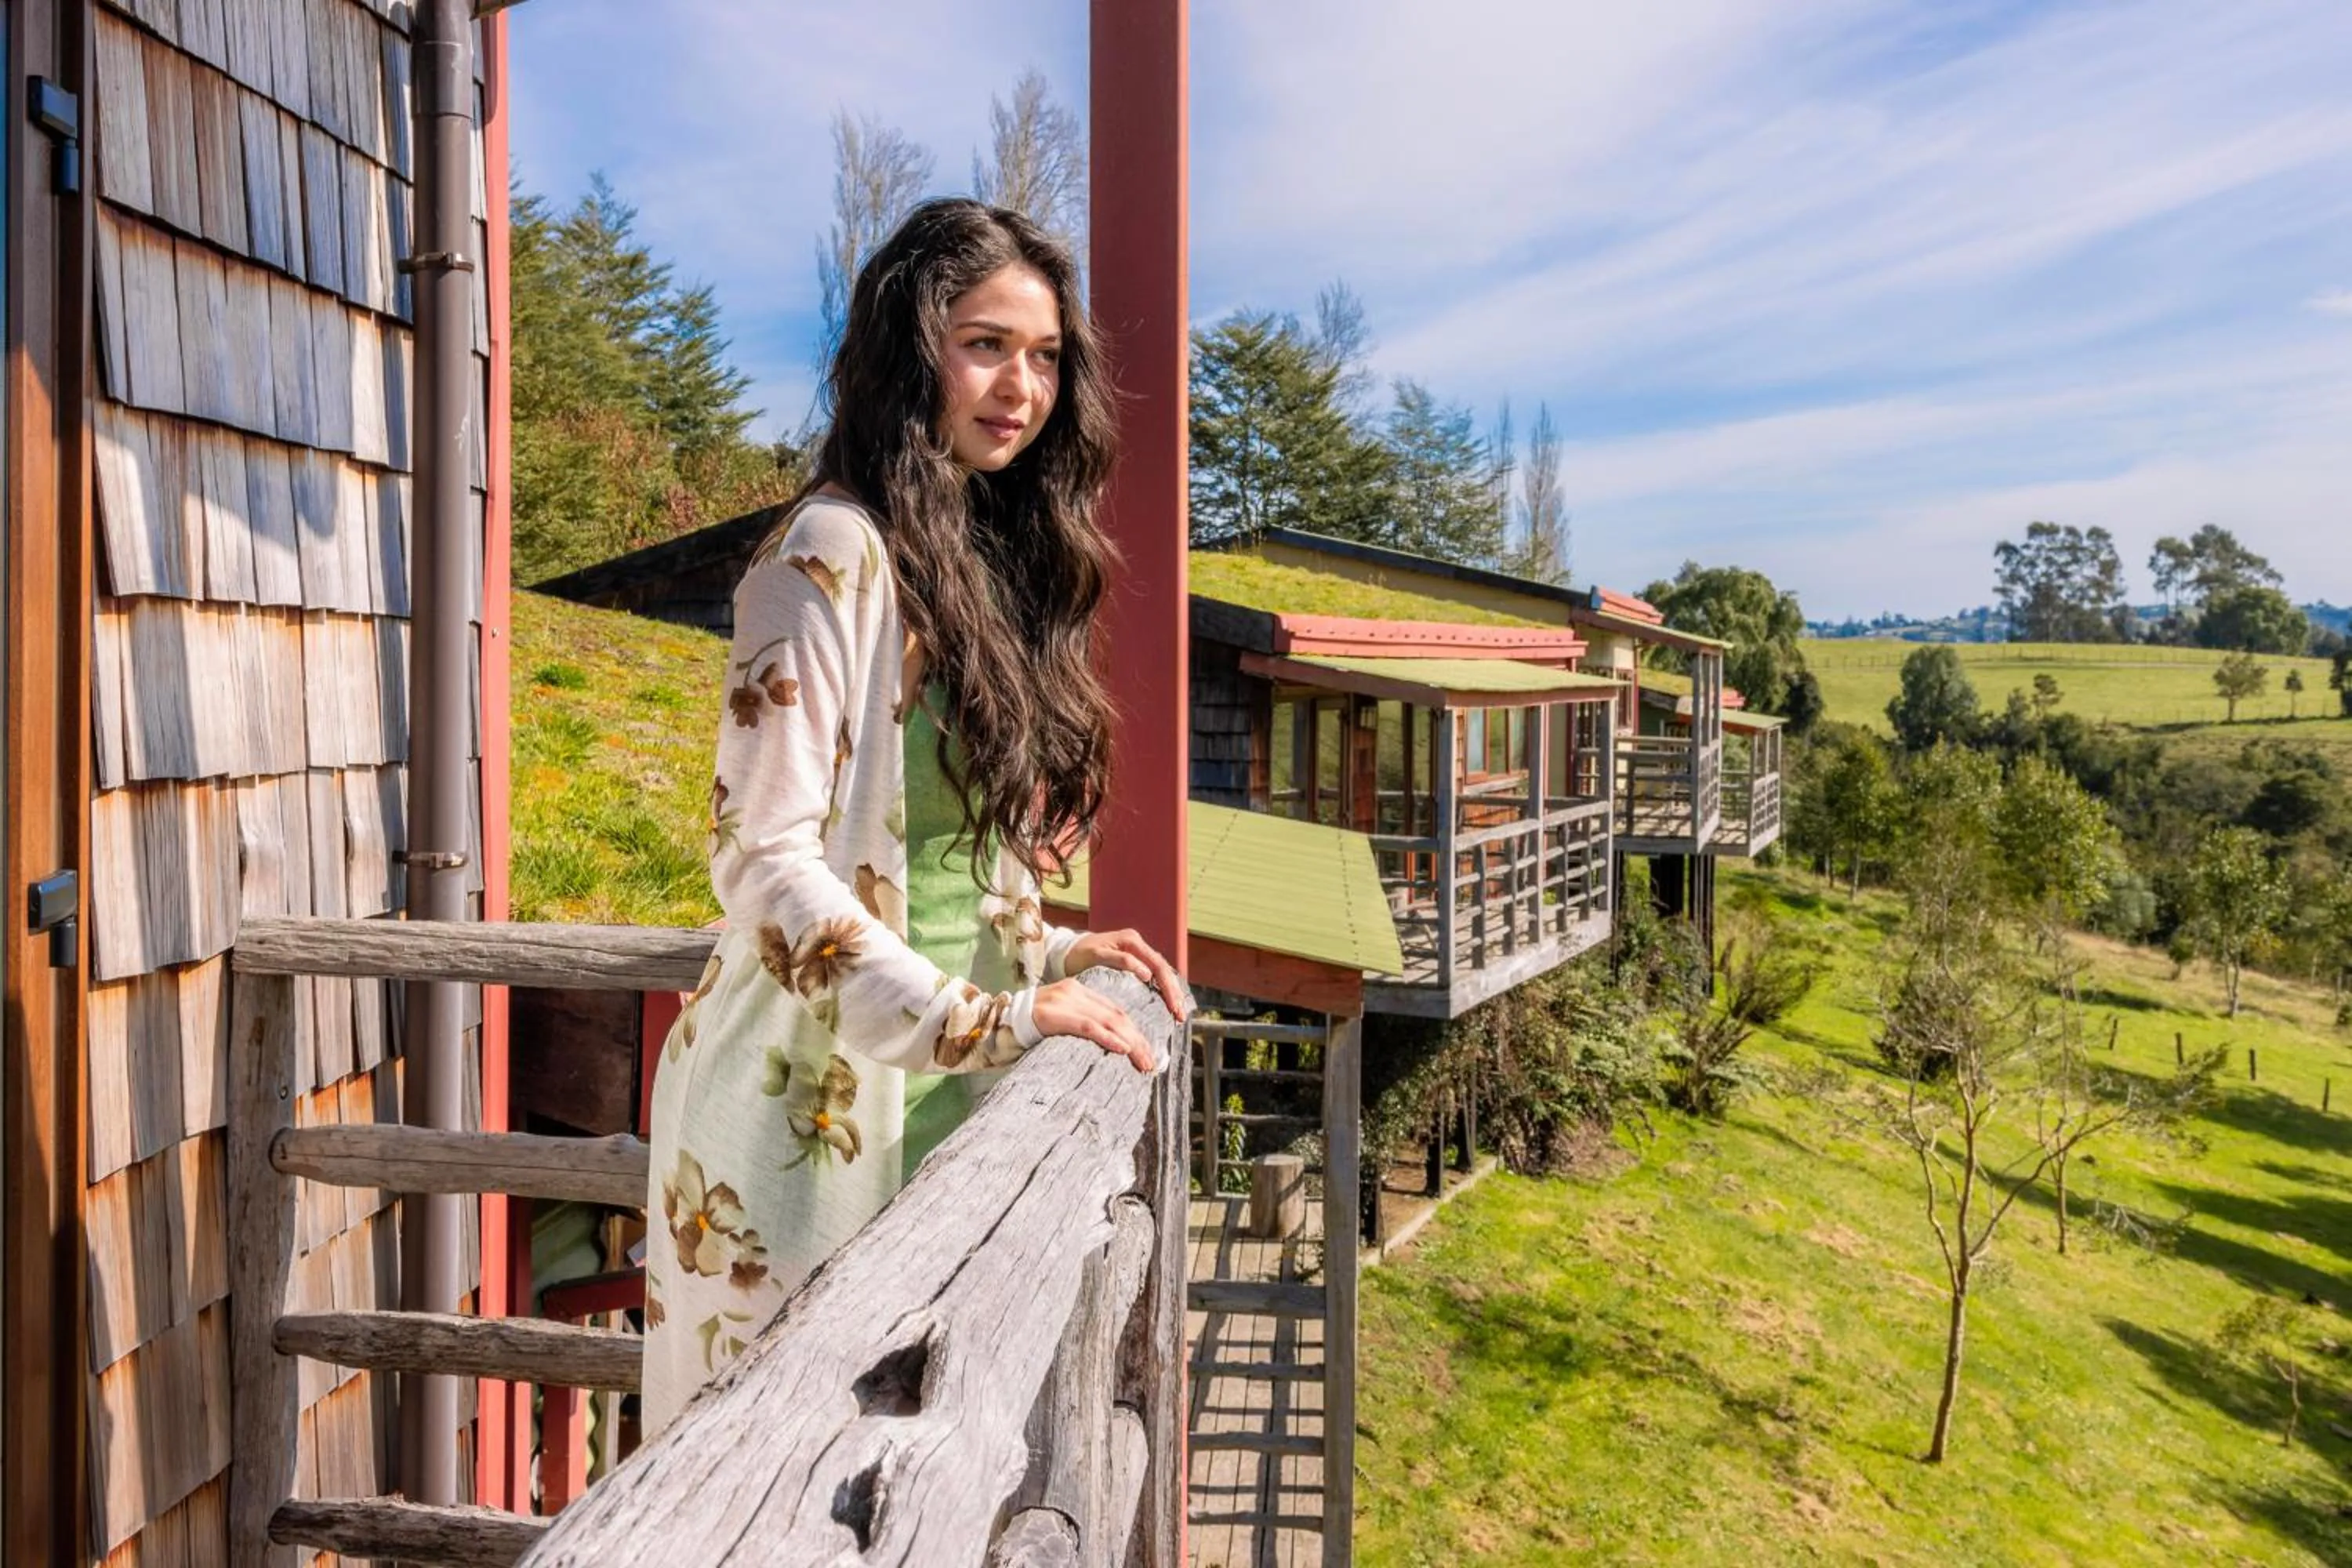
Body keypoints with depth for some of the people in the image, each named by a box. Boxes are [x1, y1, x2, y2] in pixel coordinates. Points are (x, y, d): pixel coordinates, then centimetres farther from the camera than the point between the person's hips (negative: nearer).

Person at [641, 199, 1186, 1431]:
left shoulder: (991, 558, 12)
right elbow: (762, 859, -18)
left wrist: (1046, 952, 5)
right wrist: (985, 1021, -20)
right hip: (820, 1094, -7)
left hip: (936, 1096, 7)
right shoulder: (835, 552, -11)